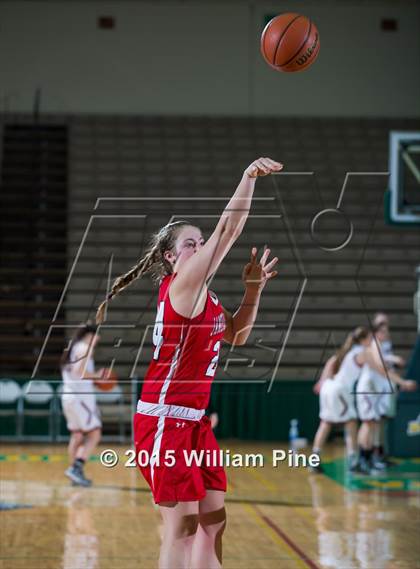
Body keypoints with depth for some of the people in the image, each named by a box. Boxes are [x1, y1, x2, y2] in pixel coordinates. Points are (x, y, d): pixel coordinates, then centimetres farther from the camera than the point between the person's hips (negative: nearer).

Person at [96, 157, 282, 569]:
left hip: (196, 422, 9)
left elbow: (235, 336, 24)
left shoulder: (204, 296, 14)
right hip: (165, 419, -9)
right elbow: (228, 229, -20)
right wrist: (250, 175, -22)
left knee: (213, 520, 8)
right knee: (182, 525, -10)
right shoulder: (181, 285, -12)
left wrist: (253, 289, 10)